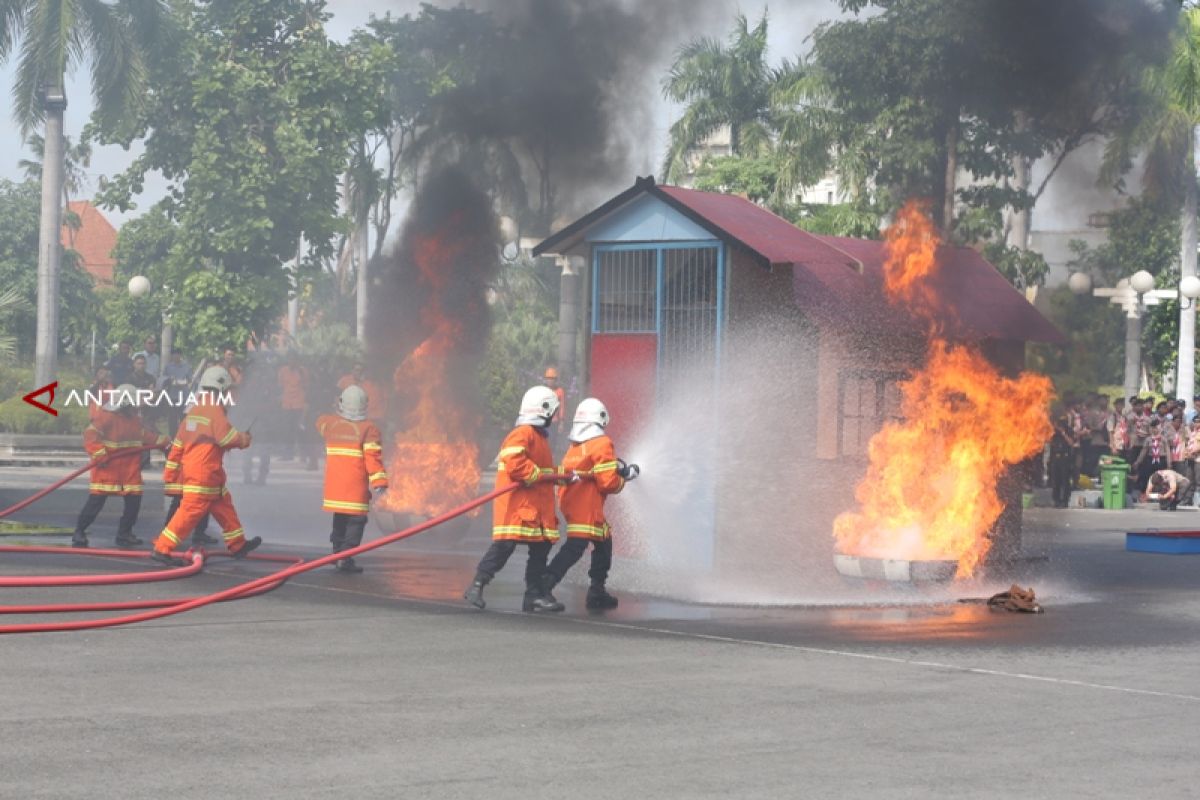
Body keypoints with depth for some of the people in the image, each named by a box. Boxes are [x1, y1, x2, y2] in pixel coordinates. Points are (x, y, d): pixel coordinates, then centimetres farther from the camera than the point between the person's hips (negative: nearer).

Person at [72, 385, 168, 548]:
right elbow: (90, 434, -21)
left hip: (130, 469, 7)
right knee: (96, 500, -8)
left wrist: (163, 441, 16)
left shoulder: (134, 418, 11)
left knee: (134, 499, 3)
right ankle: (79, 533, 2)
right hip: (107, 467, -7)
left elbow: (145, 434, 24)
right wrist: (98, 453, -31)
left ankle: (124, 534, 16)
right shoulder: (107, 417, -15)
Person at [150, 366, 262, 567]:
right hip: (204, 472, -10)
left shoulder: (194, 409, 15)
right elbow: (226, 436, -20)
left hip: (190, 466, 10)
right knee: (191, 511, -10)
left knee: (223, 505, 18)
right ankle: (162, 549, -12)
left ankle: (238, 545, 28)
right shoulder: (214, 409, -11)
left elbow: (179, 442, 16)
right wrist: (244, 439, 1)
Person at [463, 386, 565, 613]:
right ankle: (477, 587, -8)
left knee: (541, 547, 7)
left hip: (535, 505, 10)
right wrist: (538, 474, -17)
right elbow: (515, 465, -23)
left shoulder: (539, 435, 21)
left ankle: (535, 594, 11)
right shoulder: (522, 434, -12)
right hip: (515, 503, -10)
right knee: (504, 545, -13)